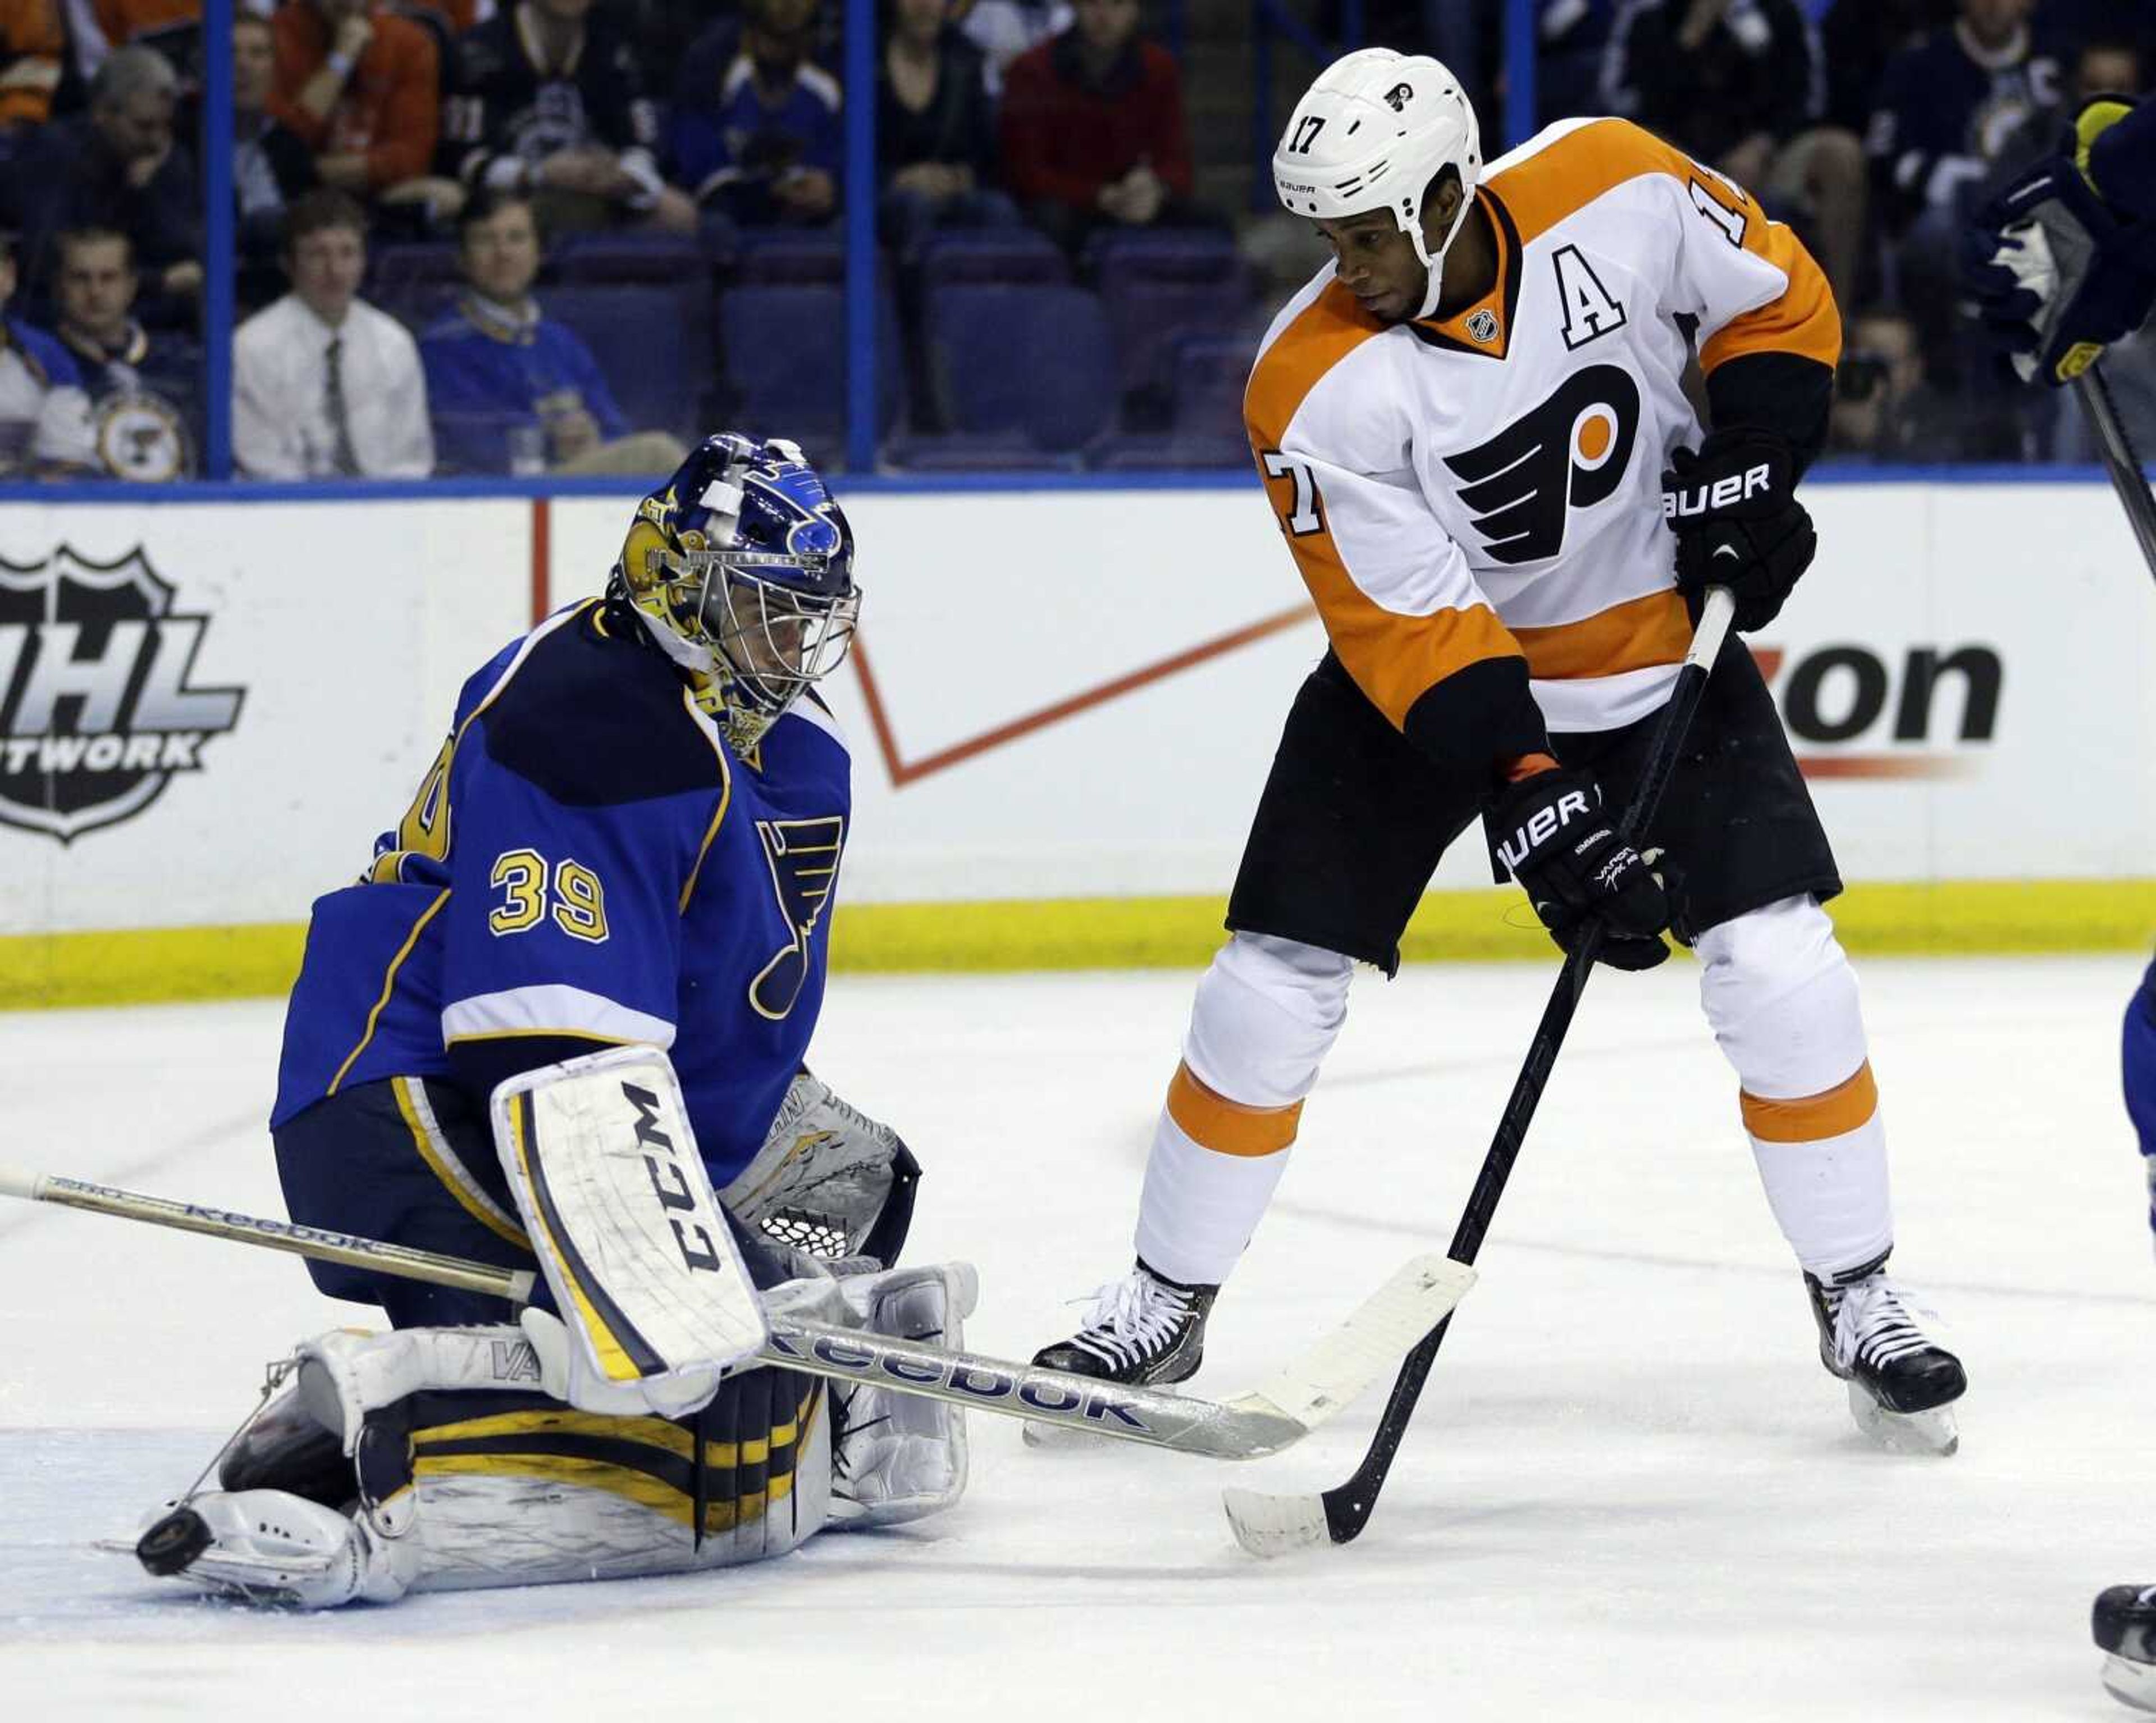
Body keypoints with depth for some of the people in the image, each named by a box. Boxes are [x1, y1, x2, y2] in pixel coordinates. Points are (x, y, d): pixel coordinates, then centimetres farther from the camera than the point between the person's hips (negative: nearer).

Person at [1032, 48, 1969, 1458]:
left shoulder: (1617, 188, -22)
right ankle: (1162, 1311, 13)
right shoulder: (1314, 388, -26)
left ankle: (1860, 1303, 8)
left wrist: (1749, 470, -15)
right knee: (1272, 989, -6)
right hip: (1420, 664, -1)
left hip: (1654, 640, 1)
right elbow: (1412, 632, -25)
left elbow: (1778, 299, -3)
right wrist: (1533, 803, -33)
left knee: (1780, 969, -10)